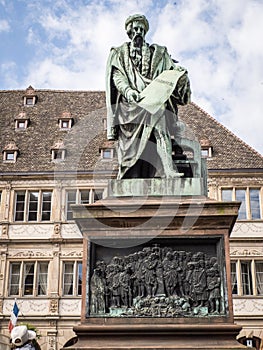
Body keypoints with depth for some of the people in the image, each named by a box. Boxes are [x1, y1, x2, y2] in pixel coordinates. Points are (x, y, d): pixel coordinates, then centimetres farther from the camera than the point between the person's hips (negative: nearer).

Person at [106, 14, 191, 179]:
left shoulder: (158, 53, 25)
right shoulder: (119, 53, 21)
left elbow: (171, 70, 13)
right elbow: (116, 76, 6)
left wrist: (179, 73, -12)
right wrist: (127, 91, -14)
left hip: (154, 100, 0)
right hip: (130, 103, 0)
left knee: (159, 124, -30)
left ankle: (168, 171, -43)